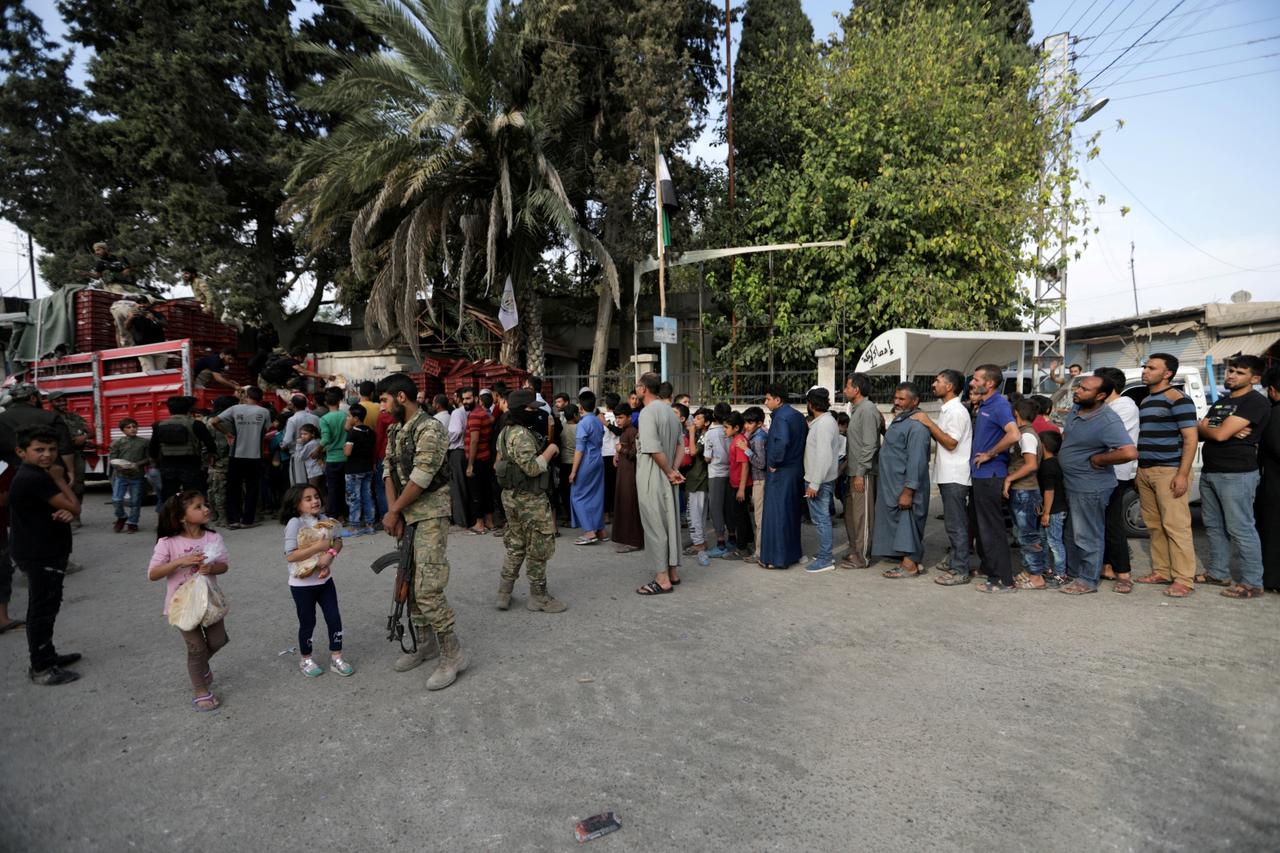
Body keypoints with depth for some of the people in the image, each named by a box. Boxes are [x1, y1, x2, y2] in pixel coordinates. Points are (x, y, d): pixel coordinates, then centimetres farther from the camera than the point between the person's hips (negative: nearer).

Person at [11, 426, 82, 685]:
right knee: (42, 608, -1)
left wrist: (67, 513, -15)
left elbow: (71, 510, 9)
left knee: (47, 606, 20)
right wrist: (60, 479, -10)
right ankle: (41, 669, 8)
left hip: (46, 552, 10)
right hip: (40, 556, -10)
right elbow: (74, 507, -20)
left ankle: (46, 655, 34)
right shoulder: (34, 478, -23)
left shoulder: (40, 474, 9)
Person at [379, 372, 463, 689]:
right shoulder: (395, 431, 12)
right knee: (408, 583, 15)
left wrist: (392, 512, -10)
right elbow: (389, 472, 8)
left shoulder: (429, 429, -17)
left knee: (427, 589, -12)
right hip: (406, 515, 9)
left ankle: (452, 654, 1)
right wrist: (394, 512, -4)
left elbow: (420, 478, -20)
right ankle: (425, 643, 30)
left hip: (430, 515, -9)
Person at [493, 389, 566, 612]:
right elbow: (532, 468, -27)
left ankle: (504, 593, 22)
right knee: (538, 548, 1)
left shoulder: (506, 432, 12)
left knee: (515, 545, 17)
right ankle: (539, 597, 11)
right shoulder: (521, 435, -20)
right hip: (530, 499, -10)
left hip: (511, 495, 10)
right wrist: (550, 451, -14)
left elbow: (499, 463, 20)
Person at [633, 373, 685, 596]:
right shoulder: (670, 410, 12)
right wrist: (674, 470, -2)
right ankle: (673, 572, 23)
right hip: (667, 478, 9)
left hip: (652, 478, -9)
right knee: (670, 522, 14)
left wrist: (671, 473, -11)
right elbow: (679, 445, 9)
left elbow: (654, 449, -23)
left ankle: (662, 579, 4)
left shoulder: (648, 412, -17)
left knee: (655, 526, -2)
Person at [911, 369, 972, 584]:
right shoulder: (946, 410, 15)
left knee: (956, 524, -5)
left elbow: (951, 443, -21)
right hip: (946, 475, 10)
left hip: (955, 477, -10)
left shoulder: (957, 411, -15)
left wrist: (929, 423, -18)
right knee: (952, 522, 18)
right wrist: (928, 426, 5)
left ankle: (960, 571, 1)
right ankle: (953, 559, 28)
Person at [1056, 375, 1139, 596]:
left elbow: (1130, 452, -35)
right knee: (1073, 534, 22)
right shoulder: (1076, 410, 1)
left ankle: (1088, 581, 17)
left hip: (1090, 488, -9)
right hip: (1072, 484, 9)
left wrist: (1098, 459, -23)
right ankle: (1076, 572, 37)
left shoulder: (1107, 421, -25)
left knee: (1087, 536, 3)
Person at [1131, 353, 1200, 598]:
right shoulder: (1145, 400, 17)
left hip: (1169, 472, -8)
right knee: (1154, 526, 10)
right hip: (1145, 472, 8)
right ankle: (1161, 571, 17)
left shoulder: (1178, 399, -8)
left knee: (1176, 526, -8)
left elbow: (1191, 438, -13)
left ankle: (1184, 579, -4)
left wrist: (1182, 474, -19)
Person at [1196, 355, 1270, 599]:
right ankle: (1218, 573, 22)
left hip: (1236, 475, -8)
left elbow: (1220, 434, -18)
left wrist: (1205, 427, 4)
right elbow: (1199, 429, 9)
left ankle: (1252, 583, 2)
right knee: (1214, 526, 13)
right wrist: (1228, 431, -10)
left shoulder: (1256, 402, -10)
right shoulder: (1221, 401, 18)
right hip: (1209, 472, 8)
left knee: (1240, 529, -5)